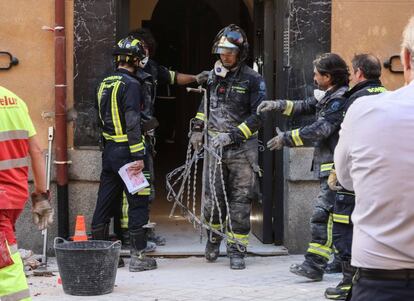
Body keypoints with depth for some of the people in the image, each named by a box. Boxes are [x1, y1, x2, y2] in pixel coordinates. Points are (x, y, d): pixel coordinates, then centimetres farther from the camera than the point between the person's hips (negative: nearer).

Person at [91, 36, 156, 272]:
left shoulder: (105, 84, 12)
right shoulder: (131, 84, -13)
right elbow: (132, 123, -19)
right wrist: (138, 156, -19)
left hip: (109, 149, 8)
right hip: (127, 151, -8)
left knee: (106, 202, 12)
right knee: (138, 202, -1)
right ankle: (138, 256, 0)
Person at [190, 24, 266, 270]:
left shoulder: (253, 80, -5)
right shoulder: (214, 75, 11)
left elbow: (258, 116, -10)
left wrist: (234, 135, -17)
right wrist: (198, 128, 18)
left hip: (242, 148, -4)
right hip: (214, 145, 4)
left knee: (241, 200, -2)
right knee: (213, 198, 6)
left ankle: (237, 250, 4)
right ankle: (214, 237, 30)